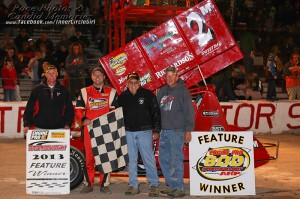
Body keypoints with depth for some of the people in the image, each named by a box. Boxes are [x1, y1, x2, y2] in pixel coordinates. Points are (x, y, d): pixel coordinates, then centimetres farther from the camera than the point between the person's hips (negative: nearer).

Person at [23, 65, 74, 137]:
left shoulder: (63, 90, 8)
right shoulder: (37, 89, 5)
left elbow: (69, 109, 10)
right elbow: (29, 109, 4)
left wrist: (67, 124, -1)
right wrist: (27, 125, -4)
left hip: (59, 128, 1)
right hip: (40, 128, 0)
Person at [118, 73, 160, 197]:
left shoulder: (148, 95, 1)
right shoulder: (122, 97, 9)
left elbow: (156, 113, 2)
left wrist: (156, 131, -2)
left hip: (144, 132, -3)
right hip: (128, 132, 3)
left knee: (148, 159, -4)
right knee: (131, 160, 7)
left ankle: (154, 185, 4)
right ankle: (133, 185, 16)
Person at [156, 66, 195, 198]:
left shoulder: (182, 91, -3)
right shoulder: (162, 91, 16)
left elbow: (189, 111, -7)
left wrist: (188, 130, -12)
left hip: (177, 131, -7)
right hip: (164, 131, 7)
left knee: (176, 160, -7)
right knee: (163, 159, 9)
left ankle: (179, 188, 0)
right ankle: (171, 185, 20)